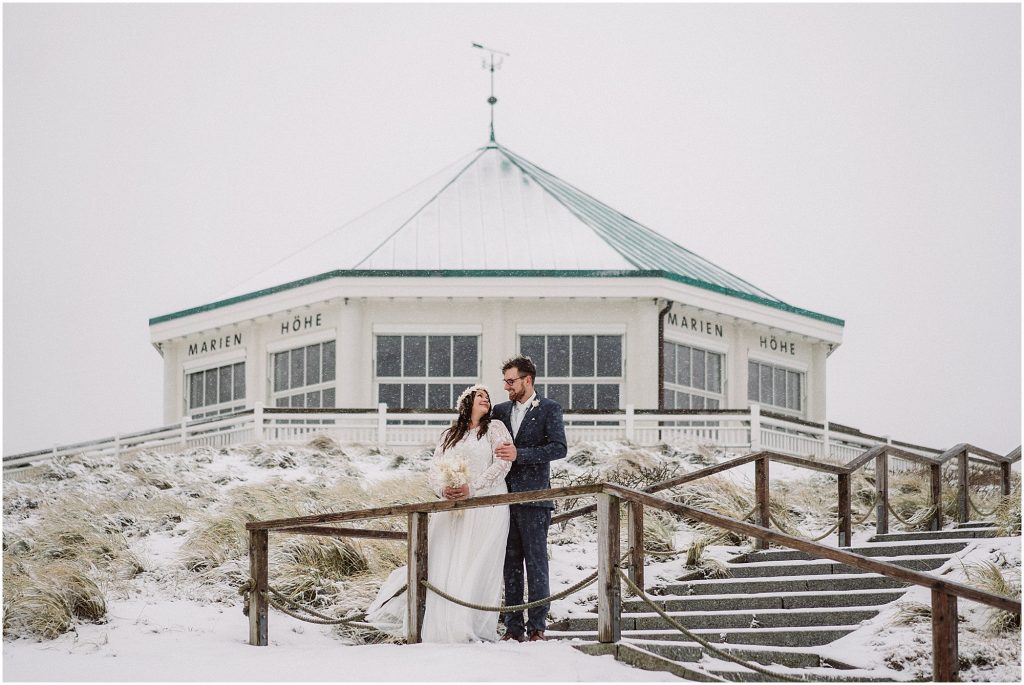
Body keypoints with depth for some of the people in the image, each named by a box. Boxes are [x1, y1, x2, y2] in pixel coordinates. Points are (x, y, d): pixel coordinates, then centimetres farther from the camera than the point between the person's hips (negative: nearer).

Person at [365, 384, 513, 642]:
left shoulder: (495, 428, 8)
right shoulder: (449, 435, 19)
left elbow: (502, 463, -5)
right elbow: (434, 470, 12)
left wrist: (472, 488, -14)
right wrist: (443, 488, -11)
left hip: (485, 507, -4)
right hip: (451, 509, 4)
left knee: (475, 570, -9)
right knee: (441, 567, -2)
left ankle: (473, 629, -7)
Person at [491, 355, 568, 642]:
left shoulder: (549, 409, 0)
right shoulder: (500, 411, 15)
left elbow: (559, 448, -10)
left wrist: (520, 454, -17)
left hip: (533, 498, -5)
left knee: (536, 562, -4)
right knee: (511, 563, 6)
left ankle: (536, 626, -2)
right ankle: (513, 626, 9)